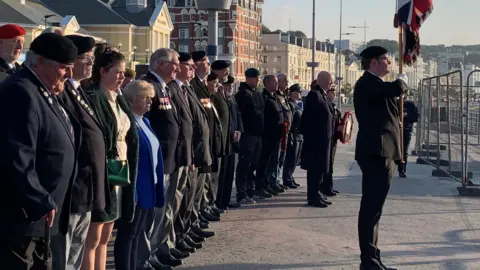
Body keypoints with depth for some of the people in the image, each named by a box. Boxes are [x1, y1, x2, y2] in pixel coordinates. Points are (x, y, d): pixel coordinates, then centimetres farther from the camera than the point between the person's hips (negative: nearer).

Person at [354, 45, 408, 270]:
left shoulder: (374, 84, 22)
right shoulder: (368, 82, -11)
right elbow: (396, 90, -27)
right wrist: (402, 81, -5)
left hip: (381, 152, 11)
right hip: (376, 152, -11)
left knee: (373, 208, 12)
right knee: (371, 207, -10)